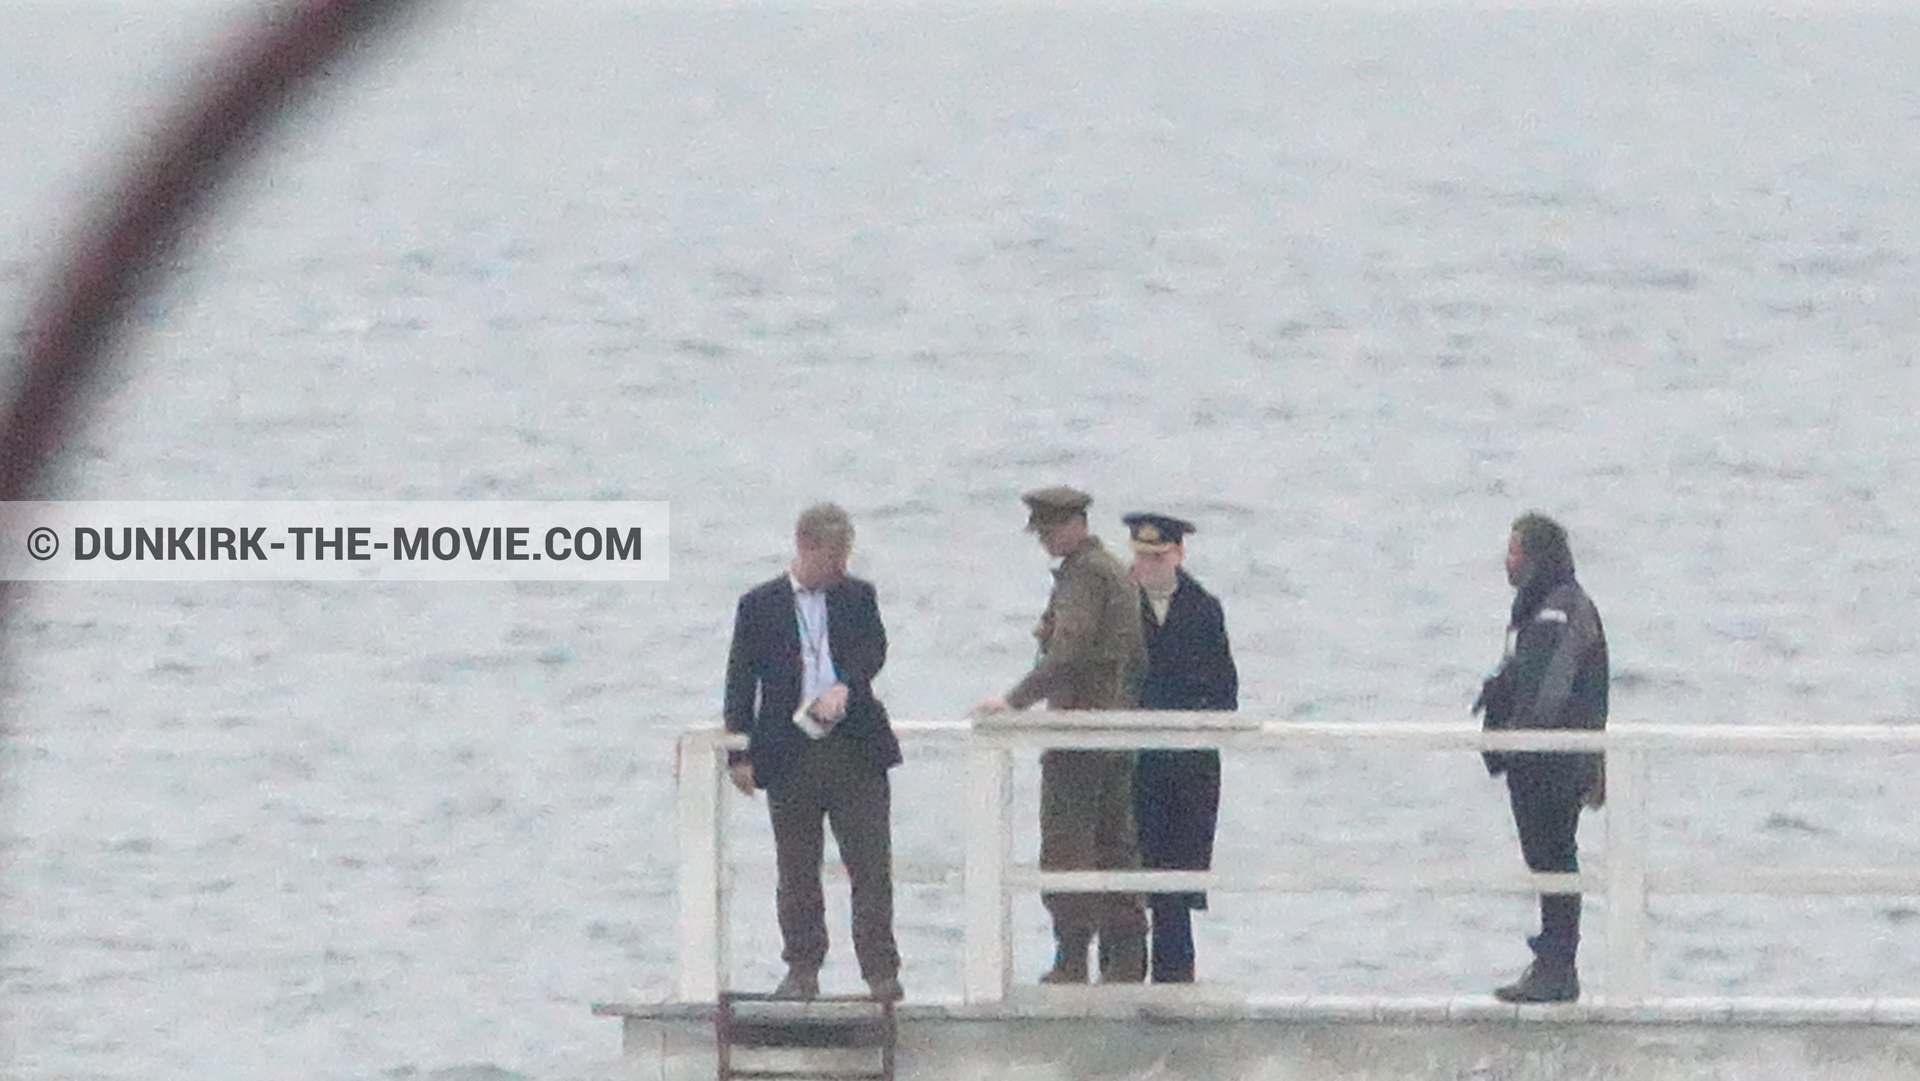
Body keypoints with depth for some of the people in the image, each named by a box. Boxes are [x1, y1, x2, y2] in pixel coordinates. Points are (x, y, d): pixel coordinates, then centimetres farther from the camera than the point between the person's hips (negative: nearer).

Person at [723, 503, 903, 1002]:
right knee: (797, 873, 5)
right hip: (790, 755, 0)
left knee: (872, 867, -4)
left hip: (856, 752, 0)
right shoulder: (760, 606, 6)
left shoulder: (857, 597, 10)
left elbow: (873, 649, -5)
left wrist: (845, 686, -25)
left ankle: (881, 971, 0)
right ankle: (802, 971, 13)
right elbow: (741, 681, 6)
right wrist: (740, 755, -1)